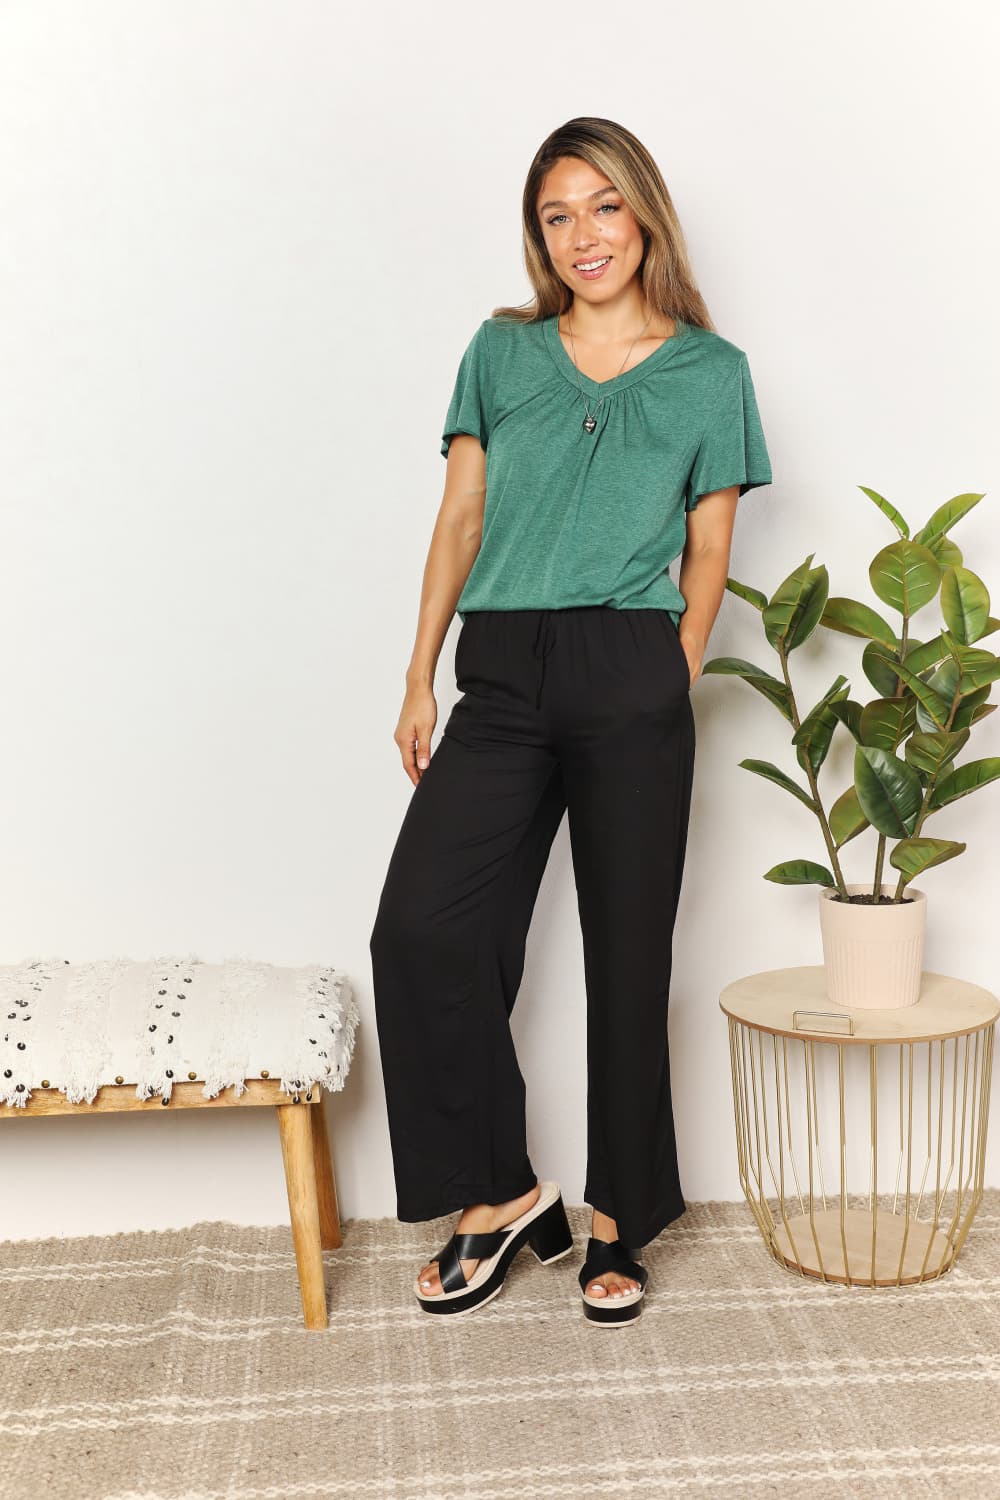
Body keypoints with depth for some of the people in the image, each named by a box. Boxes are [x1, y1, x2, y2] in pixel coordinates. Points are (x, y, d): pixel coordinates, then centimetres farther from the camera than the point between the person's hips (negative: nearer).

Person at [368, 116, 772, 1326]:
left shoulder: (710, 372, 7)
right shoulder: (501, 352, 12)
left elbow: (706, 555, 7)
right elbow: (459, 521, 10)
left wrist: (671, 692, -2)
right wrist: (420, 680, 5)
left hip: (631, 685, -1)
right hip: (502, 682, 2)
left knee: (627, 954, 4)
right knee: (421, 926, -11)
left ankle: (616, 1224, 21)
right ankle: (497, 1194, 8)